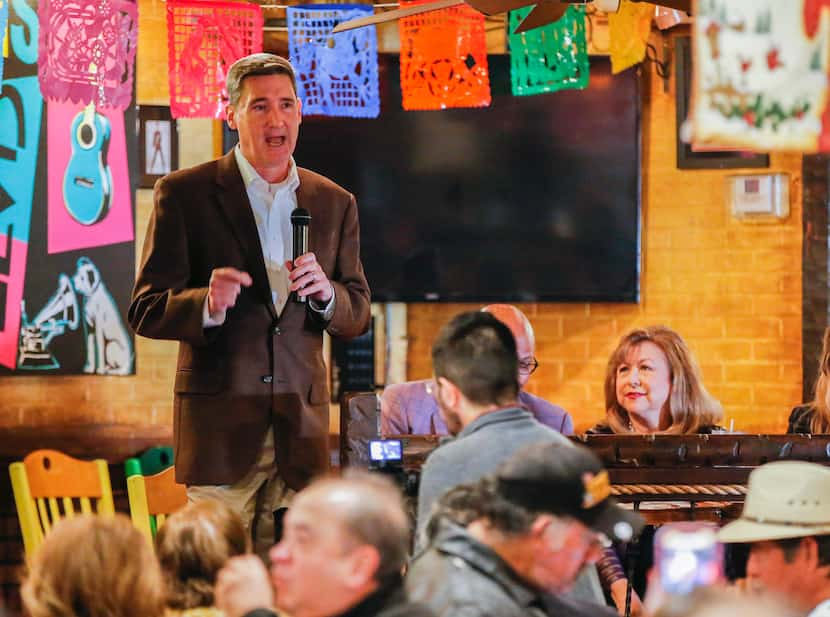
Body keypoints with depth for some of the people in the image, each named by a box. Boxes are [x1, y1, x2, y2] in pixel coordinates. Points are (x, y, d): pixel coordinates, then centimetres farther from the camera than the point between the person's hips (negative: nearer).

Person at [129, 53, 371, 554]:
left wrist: (325, 291, -9)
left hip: (301, 429, 3)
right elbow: (147, 311, -2)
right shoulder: (184, 194, 1)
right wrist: (207, 305, -23)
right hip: (220, 423, -3)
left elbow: (357, 316, 15)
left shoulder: (335, 203, 13)